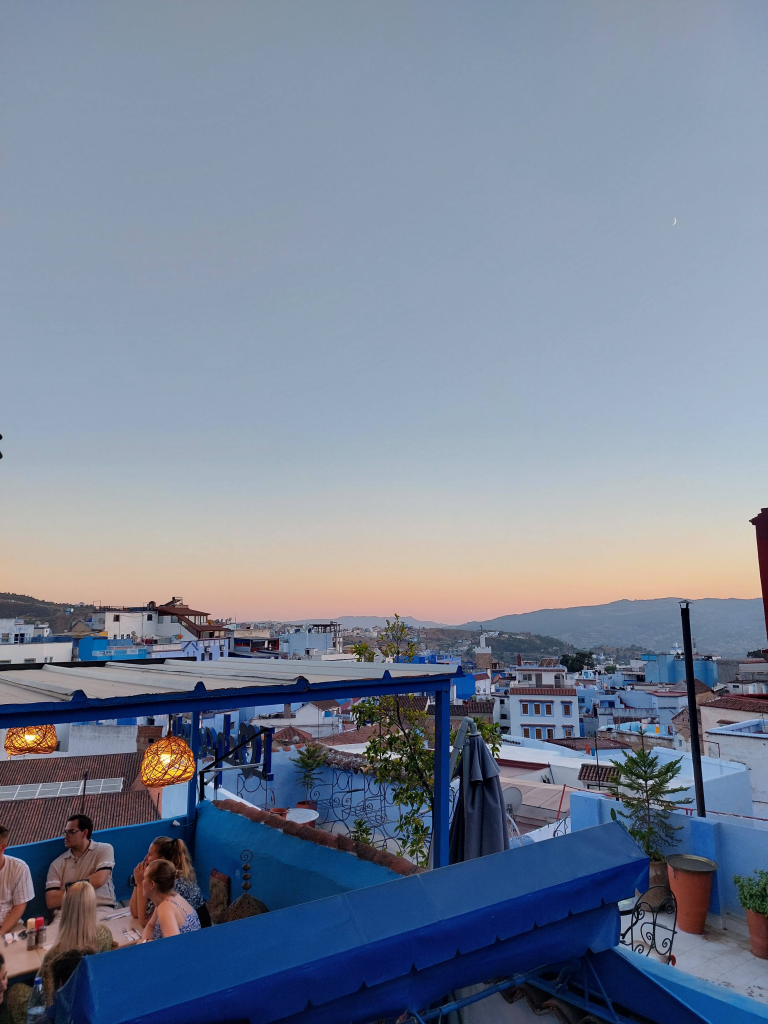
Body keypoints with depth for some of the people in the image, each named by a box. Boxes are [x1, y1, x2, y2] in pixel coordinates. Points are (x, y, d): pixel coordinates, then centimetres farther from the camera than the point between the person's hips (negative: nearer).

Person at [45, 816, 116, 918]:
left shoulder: (104, 849, 6)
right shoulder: (57, 864, 12)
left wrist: (69, 887, 4)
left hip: (100, 910, -2)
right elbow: (51, 902, 3)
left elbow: (98, 880, -9)